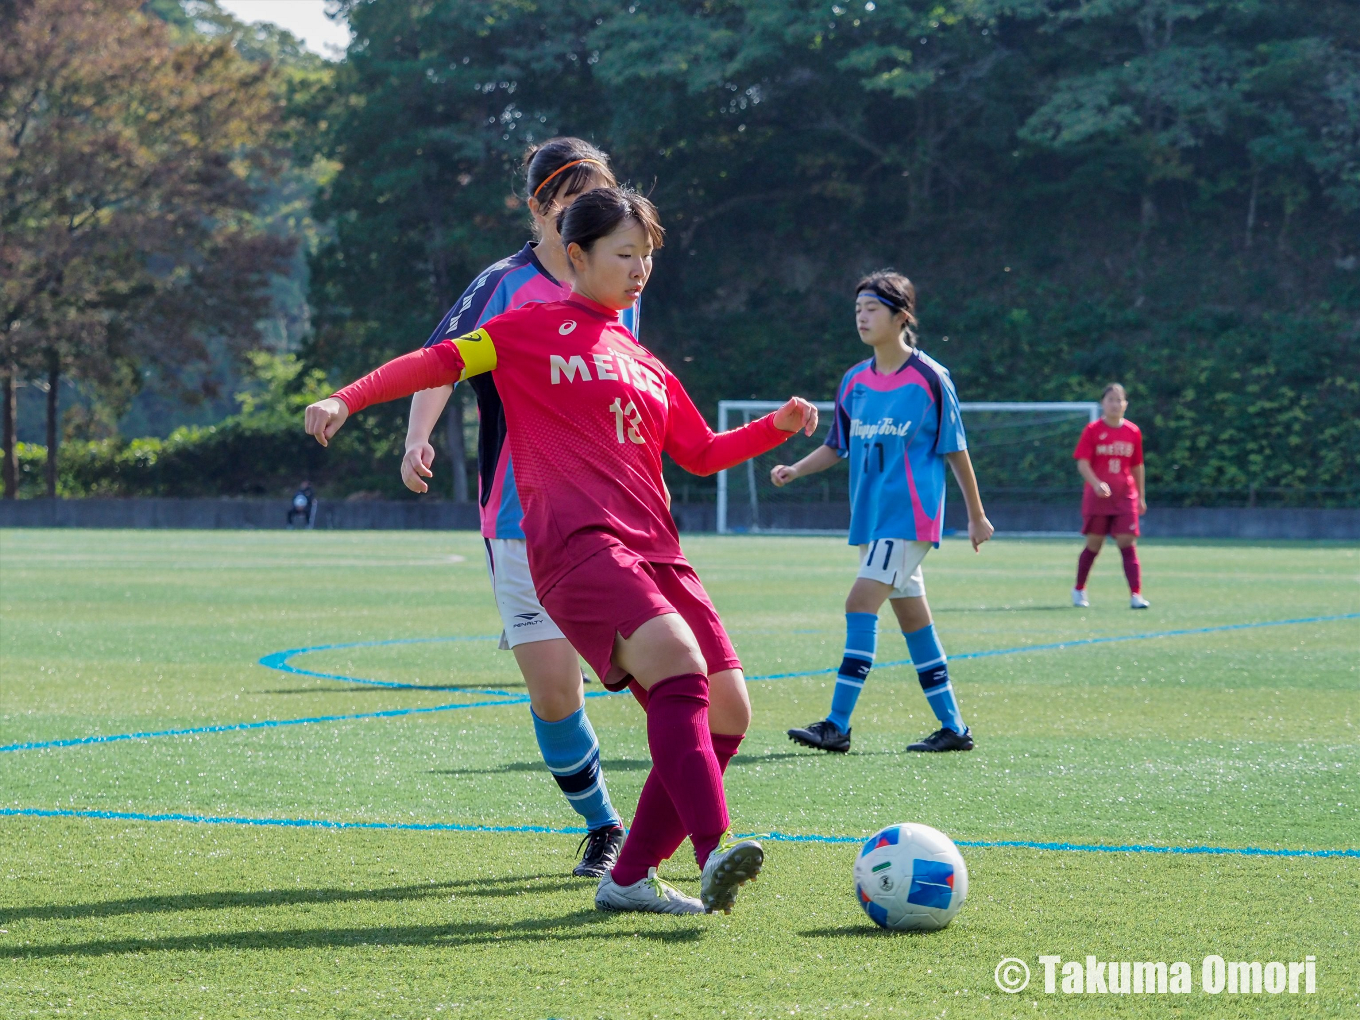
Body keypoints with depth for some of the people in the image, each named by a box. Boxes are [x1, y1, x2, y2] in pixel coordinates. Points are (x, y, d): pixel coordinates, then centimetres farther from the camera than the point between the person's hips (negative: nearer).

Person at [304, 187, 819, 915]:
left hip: (653, 551, 8)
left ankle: (631, 878, 6)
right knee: (678, 664, -30)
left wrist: (777, 426, 17)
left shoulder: (644, 365, 26)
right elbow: (440, 362, 3)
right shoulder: (533, 329, 9)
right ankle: (714, 853, -42)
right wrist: (347, 399, -9)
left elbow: (701, 454, 31)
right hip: (578, 546, -8)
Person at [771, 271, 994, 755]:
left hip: (910, 515, -7)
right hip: (871, 516, 7)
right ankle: (953, 728, 17)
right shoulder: (854, 381, 10)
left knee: (861, 604, -17)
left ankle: (837, 725, -17)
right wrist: (794, 469, 0)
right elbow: (837, 446, 17)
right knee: (911, 616, 9)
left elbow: (955, 450, -1)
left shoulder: (929, 378, -7)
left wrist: (976, 515, 4)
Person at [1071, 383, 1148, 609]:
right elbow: (1082, 463, -9)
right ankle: (1079, 590, 25)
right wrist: (1096, 484, -24)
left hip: (1125, 498, 2)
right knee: (1094, 544, 7)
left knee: (1128, 544, -7)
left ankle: (1136, 595, -13)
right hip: (1097, 497, -2)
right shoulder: (1092, 430, -3)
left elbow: (1137, 467, 13)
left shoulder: (1133, 432, 6)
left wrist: (1141, 497, 13)